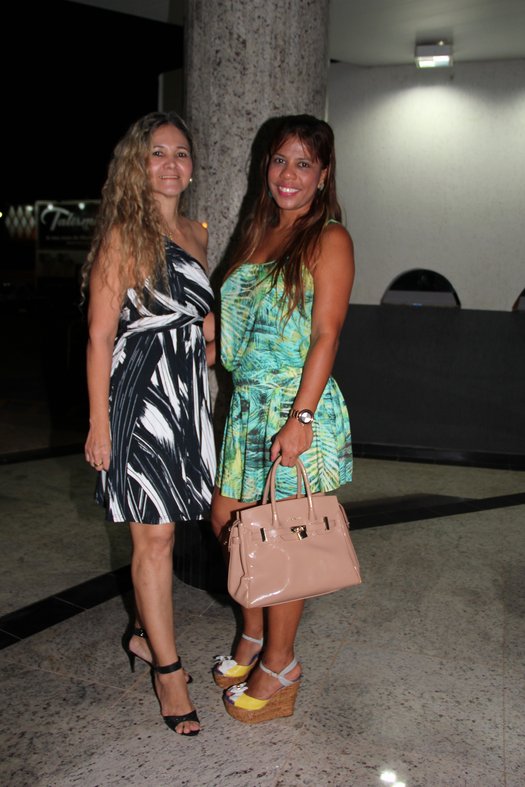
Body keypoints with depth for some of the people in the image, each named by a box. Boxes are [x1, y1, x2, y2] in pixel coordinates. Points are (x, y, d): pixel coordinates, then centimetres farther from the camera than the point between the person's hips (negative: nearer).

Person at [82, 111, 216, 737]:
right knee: (154, 538, 0)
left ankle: (145, 634, 33)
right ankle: (167, 669, 14)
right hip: (139, 392, -7)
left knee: (160, 528, 14)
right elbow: (100, 336, -11)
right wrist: (99, 422, -14)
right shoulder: (122, 237, -8)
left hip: (187, 393, 7)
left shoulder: (194, 233, 14)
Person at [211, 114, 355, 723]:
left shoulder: (328, 240, -7)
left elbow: (325, 336, -14)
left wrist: (300, 419, -21)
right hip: (247, 402, 7)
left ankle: (278, 665, 22)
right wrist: (241, 397, 12)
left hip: (297, 406, -7)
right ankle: (254, 636, 34)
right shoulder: (259, 234, 14)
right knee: (228, 521, 13)